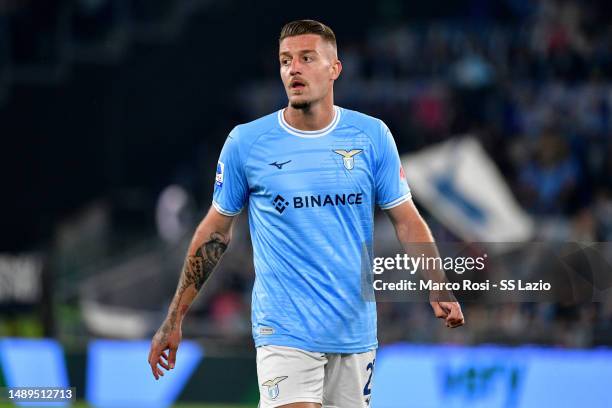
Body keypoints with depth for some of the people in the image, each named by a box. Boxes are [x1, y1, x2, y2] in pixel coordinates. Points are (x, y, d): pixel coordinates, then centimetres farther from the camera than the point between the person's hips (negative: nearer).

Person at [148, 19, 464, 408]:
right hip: (283, 332, -2)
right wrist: (174, 319, 6)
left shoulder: (373, 136, 2)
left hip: (355, 332, 2)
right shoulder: (246, 142, -1)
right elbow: (215, 231, 7)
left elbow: (407, 221, 5)